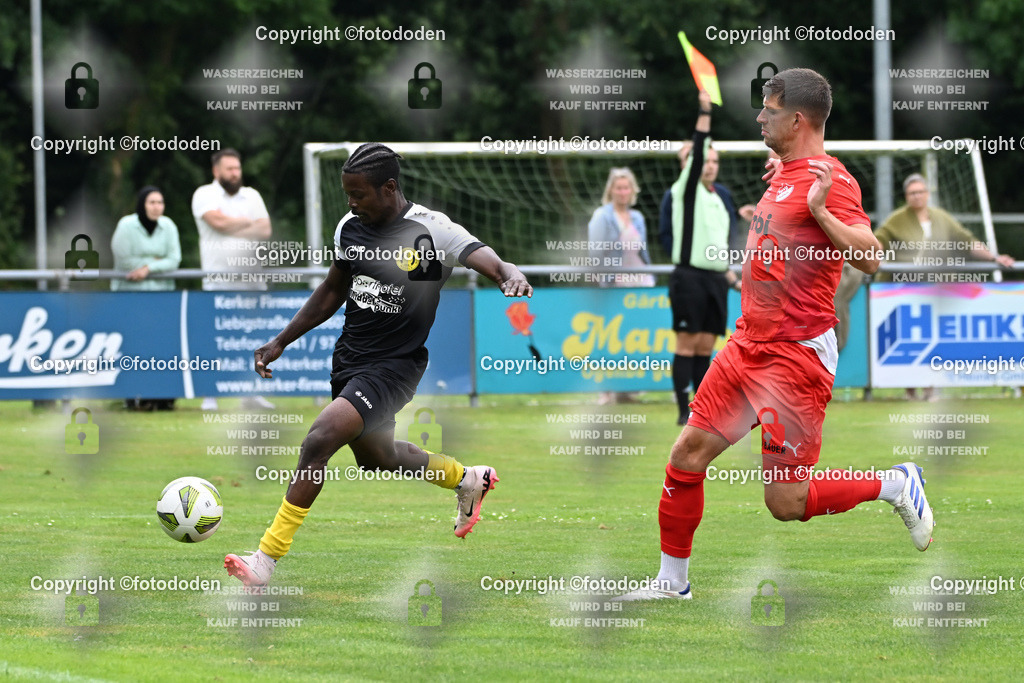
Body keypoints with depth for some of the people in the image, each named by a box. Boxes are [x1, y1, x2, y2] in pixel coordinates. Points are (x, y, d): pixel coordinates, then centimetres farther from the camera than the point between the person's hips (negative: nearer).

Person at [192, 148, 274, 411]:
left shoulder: (252, 196, 15)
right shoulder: (204, 194, 2)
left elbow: (265, 230, 3)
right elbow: (218, 221, -15)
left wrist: (232, 229, -9)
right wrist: (249, 223, 0)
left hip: (251, 277, 4)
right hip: (218, 279, -4)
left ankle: (251, 394, 9)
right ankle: (210, 397, -5)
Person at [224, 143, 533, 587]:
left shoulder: (432, 231, -16)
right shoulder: (350, 227, 3)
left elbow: (496, 266, -24)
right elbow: (332, 293, 17)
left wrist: (513, 279, -48)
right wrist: (281, 342, 16)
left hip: (394, 365, -8)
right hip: (349, 357, 8)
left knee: (319, 440, -24)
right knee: (375, 458, 25)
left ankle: (266, 561, -20)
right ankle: (468, 480, 52)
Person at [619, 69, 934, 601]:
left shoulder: (828, 179, -16)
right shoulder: (785, 173, 12)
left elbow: (869, 257, -28)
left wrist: (821, 212, -38)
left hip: (797, 355, -9)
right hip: (748, 345, 9)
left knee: (786, 503, -6)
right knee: (688, 455, 6)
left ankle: (896, 485, 14)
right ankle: (673, 580, 18)